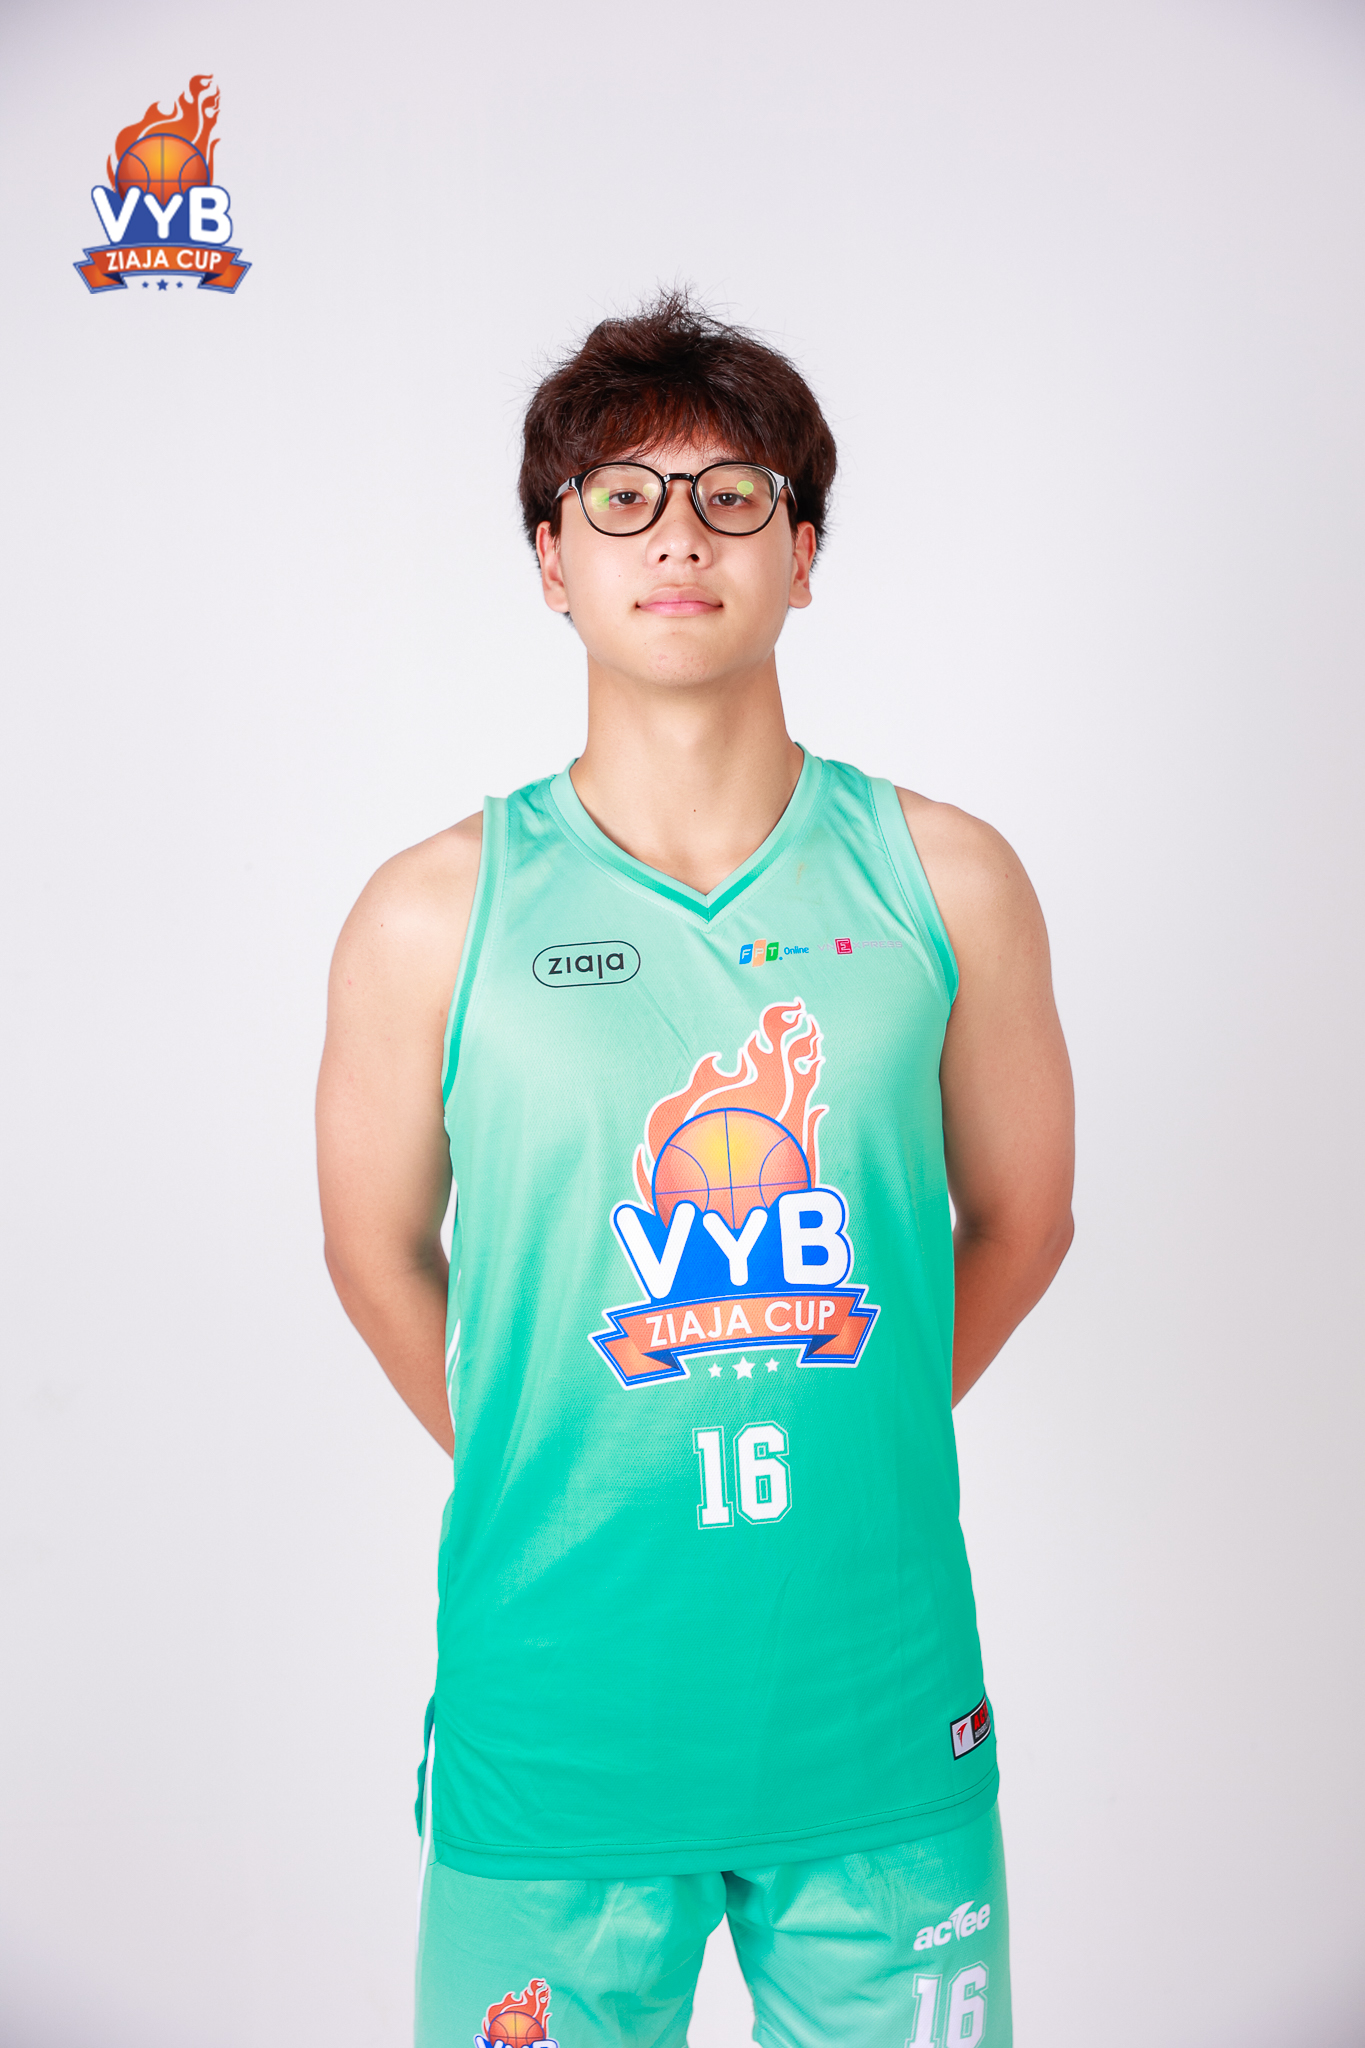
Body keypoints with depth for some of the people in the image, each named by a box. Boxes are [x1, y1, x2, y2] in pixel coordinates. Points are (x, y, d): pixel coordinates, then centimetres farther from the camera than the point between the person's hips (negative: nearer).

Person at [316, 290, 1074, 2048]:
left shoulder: (947, 881, -3)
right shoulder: (434, 917, -6)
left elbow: (1019, 1216, 9)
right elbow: (382, 1255, 6)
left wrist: (836, 1452, 10)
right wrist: (554, 1488, 9)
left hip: (882, 1712, 2)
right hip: (556, 1720, -1)